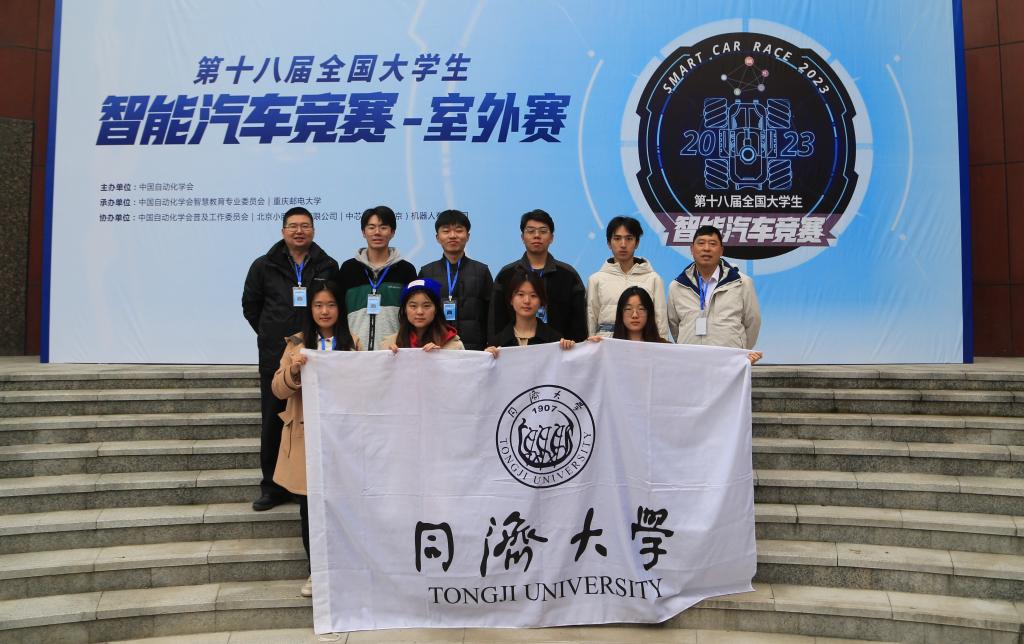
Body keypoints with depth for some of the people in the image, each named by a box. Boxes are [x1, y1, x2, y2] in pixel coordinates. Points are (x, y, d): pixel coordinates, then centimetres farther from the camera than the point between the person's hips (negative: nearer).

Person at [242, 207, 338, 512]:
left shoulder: (328, 266, 4)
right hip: (275, 357, 1)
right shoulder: (264, 266, 4)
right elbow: (250, 306, 12)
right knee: (273, 423, 7)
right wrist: (272, 335, 10)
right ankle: (273, 487, 18)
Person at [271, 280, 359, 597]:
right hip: (306, 436, 1)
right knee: (308, 505, 6)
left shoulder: (352, 344, 5)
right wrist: (293, 370, -19)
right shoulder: (298, 343, 4)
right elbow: (279, 390, 0)